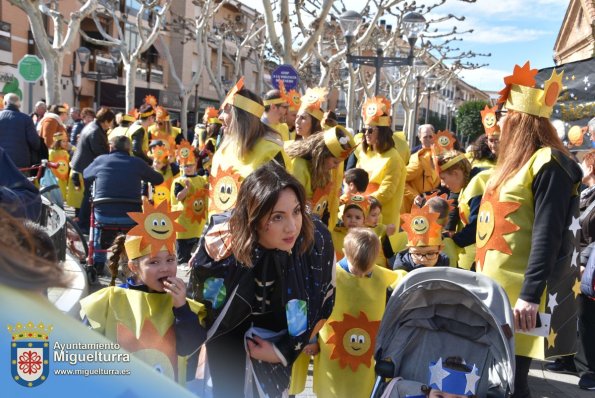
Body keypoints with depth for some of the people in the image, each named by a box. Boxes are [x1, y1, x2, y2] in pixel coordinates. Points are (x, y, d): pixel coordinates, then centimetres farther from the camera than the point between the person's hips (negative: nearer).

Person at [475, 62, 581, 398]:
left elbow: (547, 235, -20)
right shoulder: (517, 163, 16)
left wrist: (530, 295, -25)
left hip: (520, 296, -9)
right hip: (497, 290, 9)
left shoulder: (548, 163, -13)